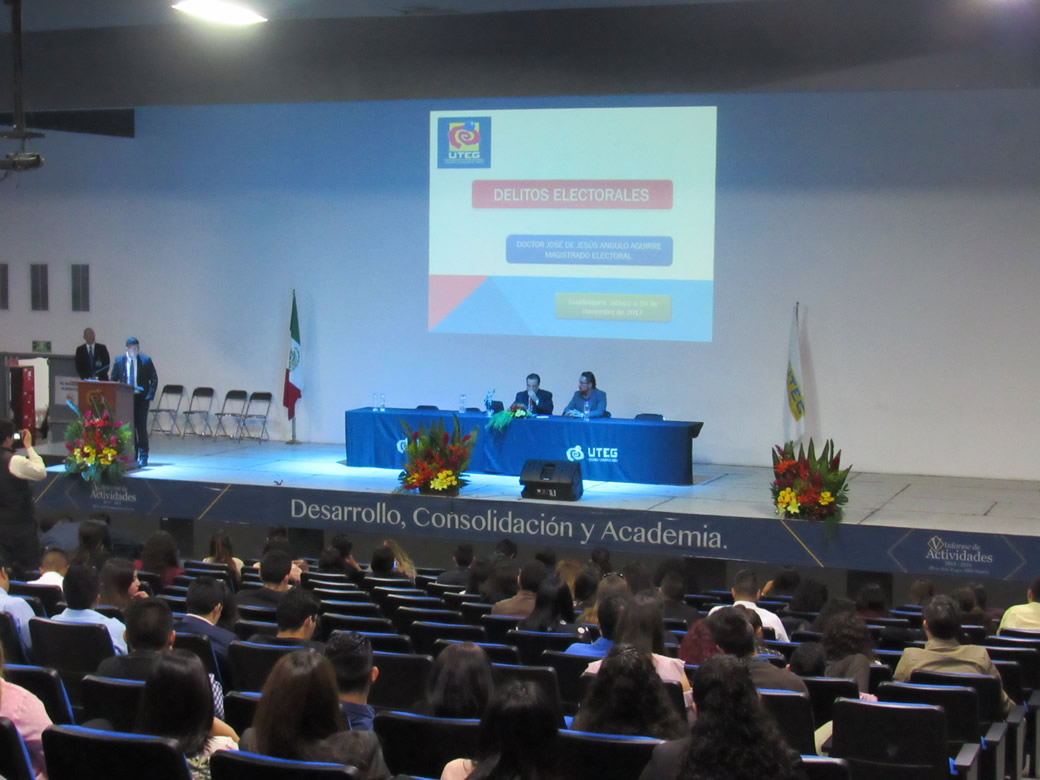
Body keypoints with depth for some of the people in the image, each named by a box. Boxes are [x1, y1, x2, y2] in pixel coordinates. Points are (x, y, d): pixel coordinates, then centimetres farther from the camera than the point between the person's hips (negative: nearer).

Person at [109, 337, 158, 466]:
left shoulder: (146, 361, -2)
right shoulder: (119, 361, 3)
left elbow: (154, 379, 0)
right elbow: (113, 380, 8)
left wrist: (149, 396, -9)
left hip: (141, 398, -2)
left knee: (141, 427, -4)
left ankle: (143, 457, 5)